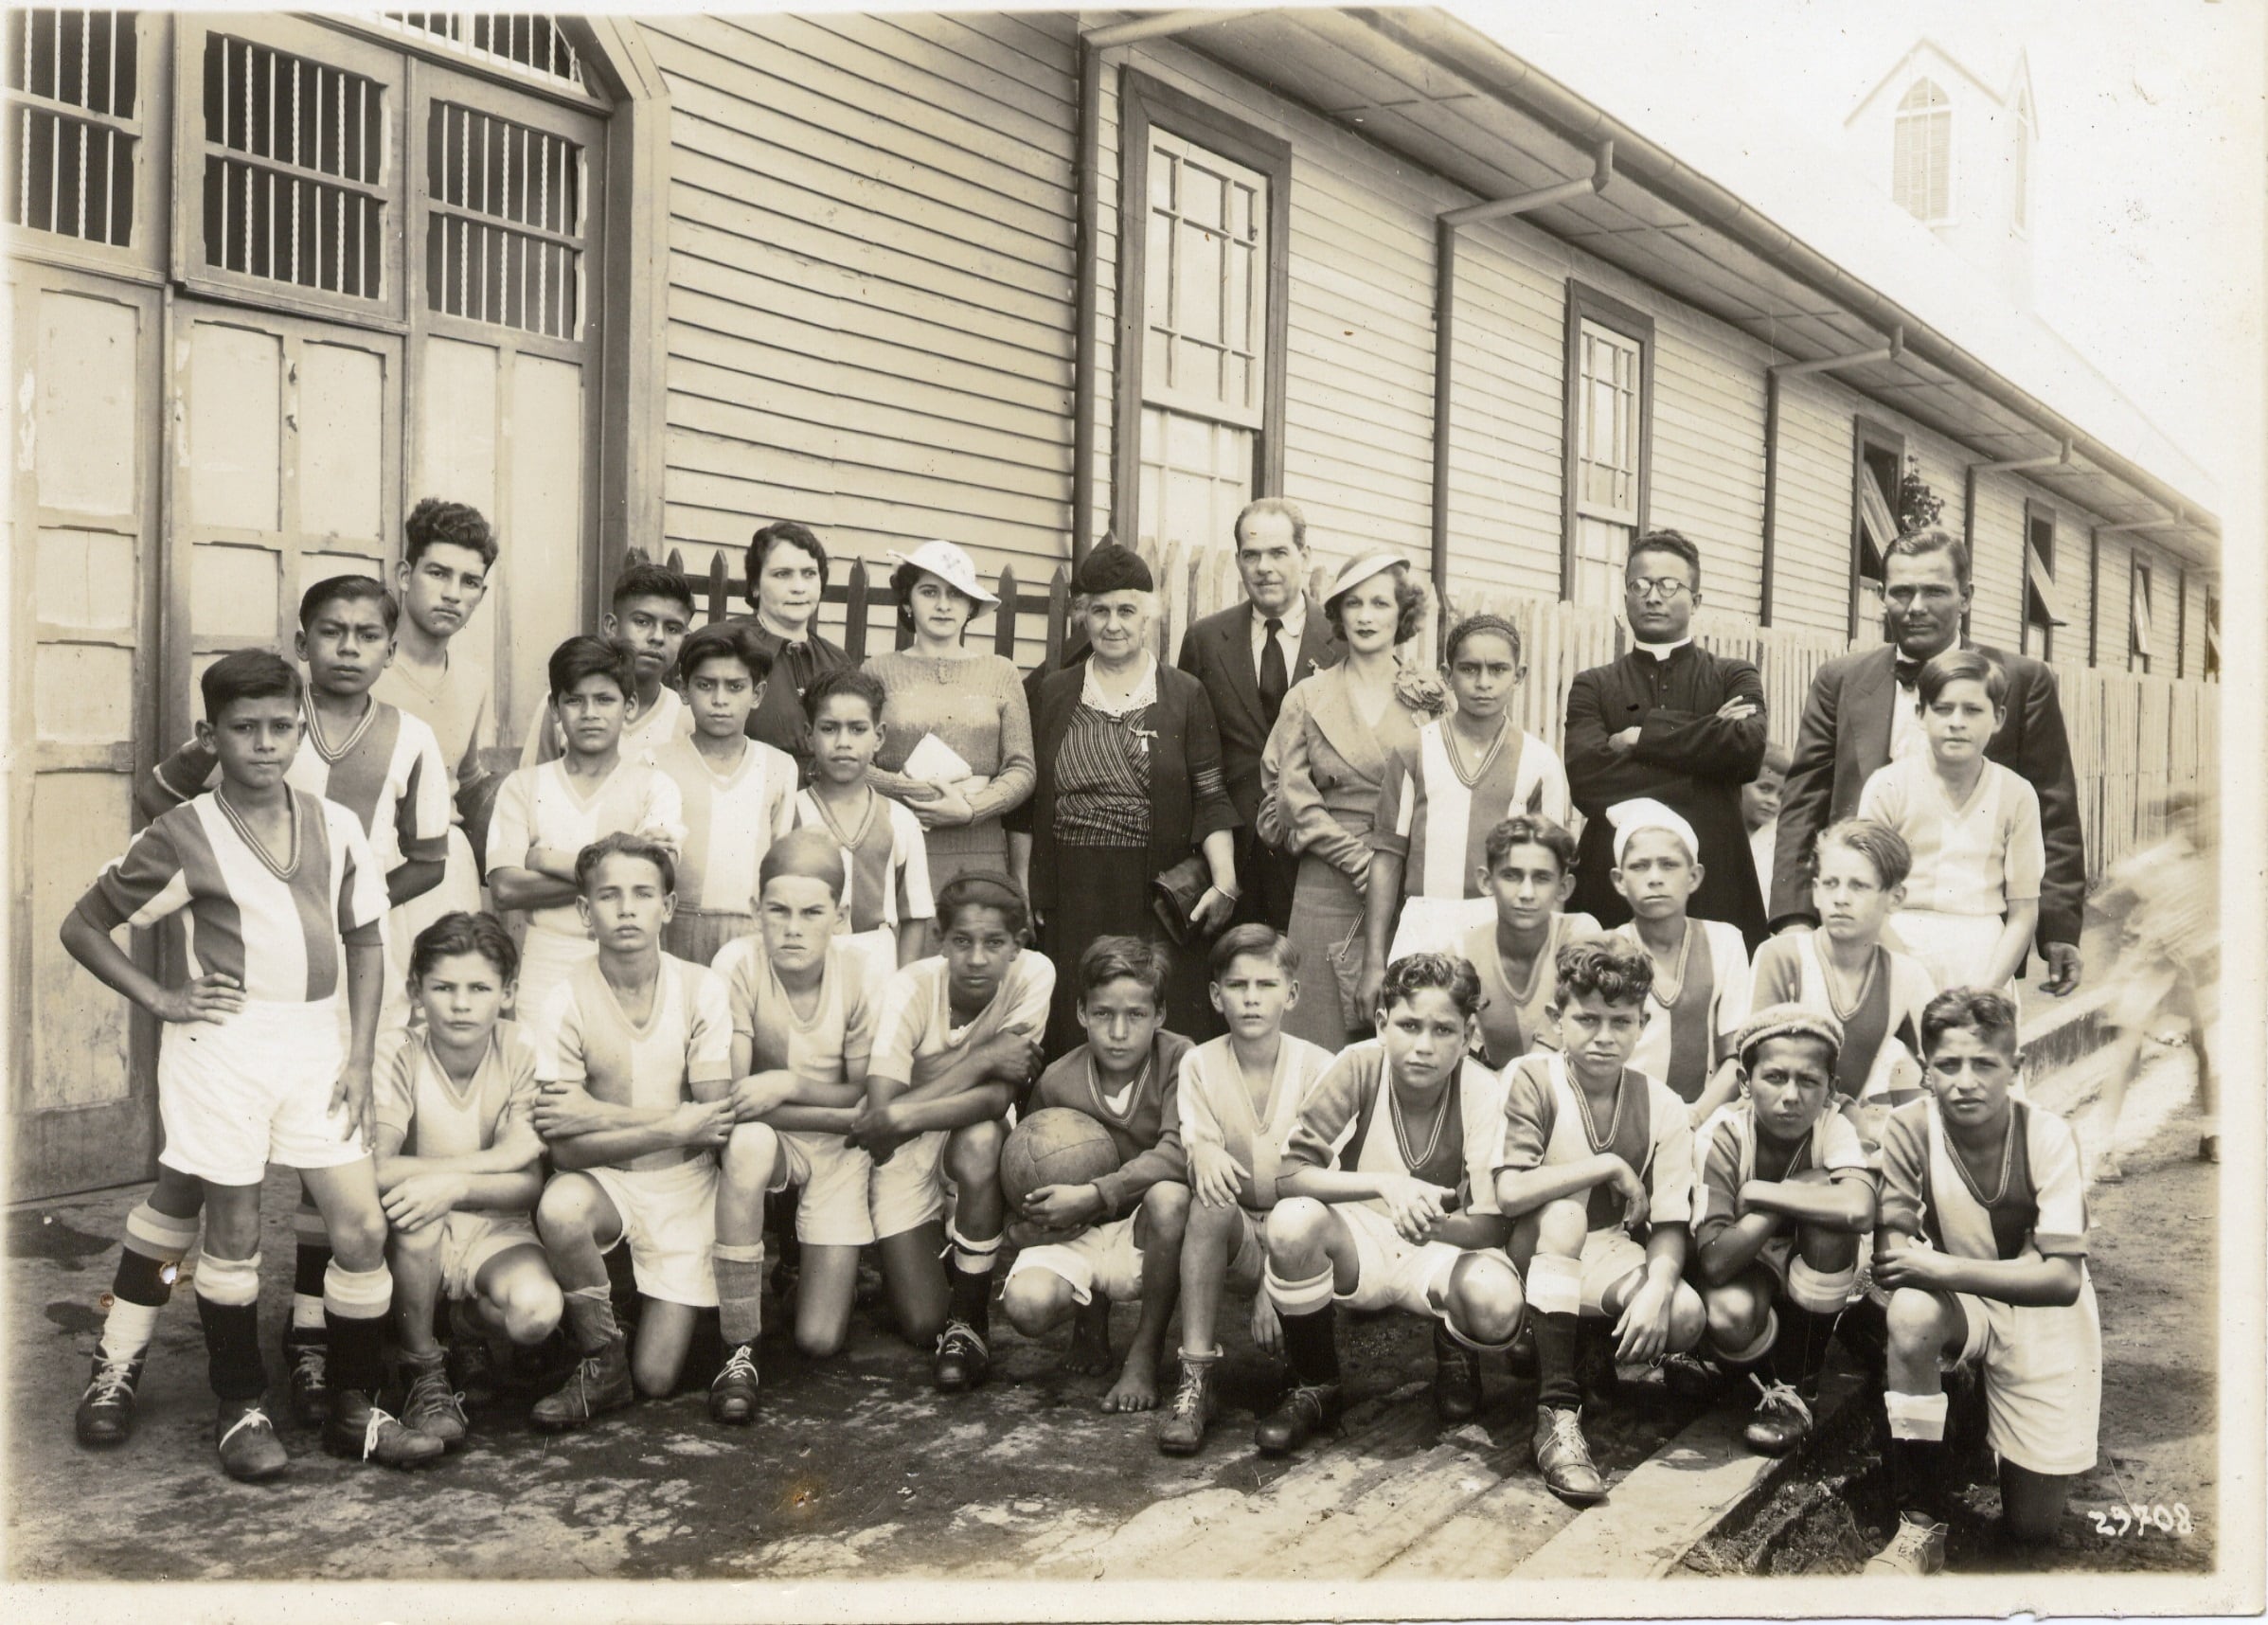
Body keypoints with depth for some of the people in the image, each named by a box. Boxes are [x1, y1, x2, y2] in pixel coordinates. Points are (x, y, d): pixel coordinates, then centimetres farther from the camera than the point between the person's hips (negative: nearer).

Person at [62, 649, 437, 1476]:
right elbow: (82, 927, 1)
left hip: (316, 1042, 3)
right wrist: (160, 999, -7)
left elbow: (365, 942, 10)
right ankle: (241, 1409, 24)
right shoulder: (184, 836, -6)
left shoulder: (336, 827, 4)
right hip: (224, 1044, -3)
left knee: (363, 1228, -1)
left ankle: (354, 1408, 15)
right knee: (235, 1233, 6)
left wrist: (359, 1055, 3)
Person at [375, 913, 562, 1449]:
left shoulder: (522, 1051, -11)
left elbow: (530, 1184, -14)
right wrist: (491, 1160, -27)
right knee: (411, 1208, -35)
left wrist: (454, 1186, -34)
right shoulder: (401, 1057, -13)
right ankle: (423, 1370, -11)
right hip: (419, 1243, 0)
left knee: (538, 1310, -31)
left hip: (496, 1229, 0)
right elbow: (375, 1171, -27)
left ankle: (470, 1324, 10)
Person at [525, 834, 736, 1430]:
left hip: (683, 1181, 0)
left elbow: (717, 1120, -13)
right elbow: (564, 1149, -17)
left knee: (657, 1378, -6)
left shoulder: (701, 988, -10)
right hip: (604, 1179, 0)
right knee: (560, 1211, -37)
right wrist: (674, 1127, -24)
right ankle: (602, 1361, -11)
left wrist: (600, 1115, -18)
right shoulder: (567, 1001, -14)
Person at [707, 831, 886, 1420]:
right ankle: (739, 1351, -26)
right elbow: (730, 1100, -20)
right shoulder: (738, 964, -19)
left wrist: (787, 1084, -21)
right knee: (748, 1143, -42)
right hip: (769, 1140, -1)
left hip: (839, 1150, 1)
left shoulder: (859, 971, -14)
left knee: (820, 1342, -9)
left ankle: (826, 1267, 31)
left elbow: (866, 1095, -8)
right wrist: (839, 1110, -22)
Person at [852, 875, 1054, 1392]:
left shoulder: (1033, 974, -21)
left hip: (974, 1140, 1)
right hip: (906, 1152, -1)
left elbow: (998, 1098, -26)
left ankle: (969, 1318, -17)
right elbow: (881, 1108, -31)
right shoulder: (911, 988, -24)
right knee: (920, 1325, -11)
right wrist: (983, 1058, -31)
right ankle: (919, 1253, 27)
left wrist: (907, 1113, -38)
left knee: (979, 1144, -38)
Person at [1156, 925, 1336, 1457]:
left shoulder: (1318, 1068, -7)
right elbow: (1196, 1139, -7)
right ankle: (1195, 1379, -30)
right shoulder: (1199, 1065, 0)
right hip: (1235, 1236, 1)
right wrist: (1204, 1153, -36)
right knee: (1209, 1203, -32)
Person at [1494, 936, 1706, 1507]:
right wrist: (1610, 1166, -24)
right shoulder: (1531, 1080, -14)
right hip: (1533, 1252, -2)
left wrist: (1656, 1289, -30)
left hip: (1607, 1255, 2)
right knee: (1563, 1211, -36)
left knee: (1685, 1317, -28)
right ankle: (1557, 1413, -31)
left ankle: (1594, 1357, 9)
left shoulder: (1662, 1109, -5)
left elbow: (1671, 1225, -10)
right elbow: (1509, 1192, -28)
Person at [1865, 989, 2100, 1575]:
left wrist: (1940, 1267, -36)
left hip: (2043, 1320, 0)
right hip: (1960, 1306, 0)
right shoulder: (1910, 1127, -21)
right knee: (1911, 1315, -38)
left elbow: (2063, 1279, -28)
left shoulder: (2048, 1136, -23)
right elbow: (1888, 1263, -21)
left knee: (2034, 1526, 1)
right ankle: (1921, 1525, -22)